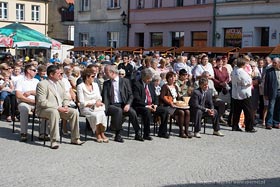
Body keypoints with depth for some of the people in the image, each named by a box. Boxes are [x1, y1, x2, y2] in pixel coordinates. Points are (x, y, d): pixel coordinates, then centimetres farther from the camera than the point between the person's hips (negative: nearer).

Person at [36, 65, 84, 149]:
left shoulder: (60, 83, 13)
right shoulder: (42, 84, -12)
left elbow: (65, 98, 17)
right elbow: (42, 102, -20)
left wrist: (65, 106, -6)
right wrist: (57, 107, -24)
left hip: (60, 109, 7)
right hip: (44, 110, -7)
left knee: (75, 112, -13)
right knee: (54, 112, -38)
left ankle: (75, 139, -5)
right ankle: (53, 141, -34)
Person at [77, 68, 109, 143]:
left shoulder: (95, 85, 17)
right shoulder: (80, 87, -1)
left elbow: (99, 97, 15)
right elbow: (82, 102, -6)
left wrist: (98, 101, -9)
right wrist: (94, 102, -13)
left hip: (97, 107, 4)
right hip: (86, 108, -4)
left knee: (102, 114, -30)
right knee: (95, 115, -34)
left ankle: (102, 134, -20)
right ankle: (98, 135, -19)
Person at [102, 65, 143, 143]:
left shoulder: (125, 81, 8)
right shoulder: (106, 83, 11)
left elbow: (130, 95, 6)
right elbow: (105, 97, 1)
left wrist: (128, 104, -12)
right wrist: (106, 109, -16)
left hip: (123, 105, 1)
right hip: (111, 105, -1)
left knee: (132, 112, -27)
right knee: (119, 110, -34)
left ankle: (137, 134, -10)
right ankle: (118, 135, -26)